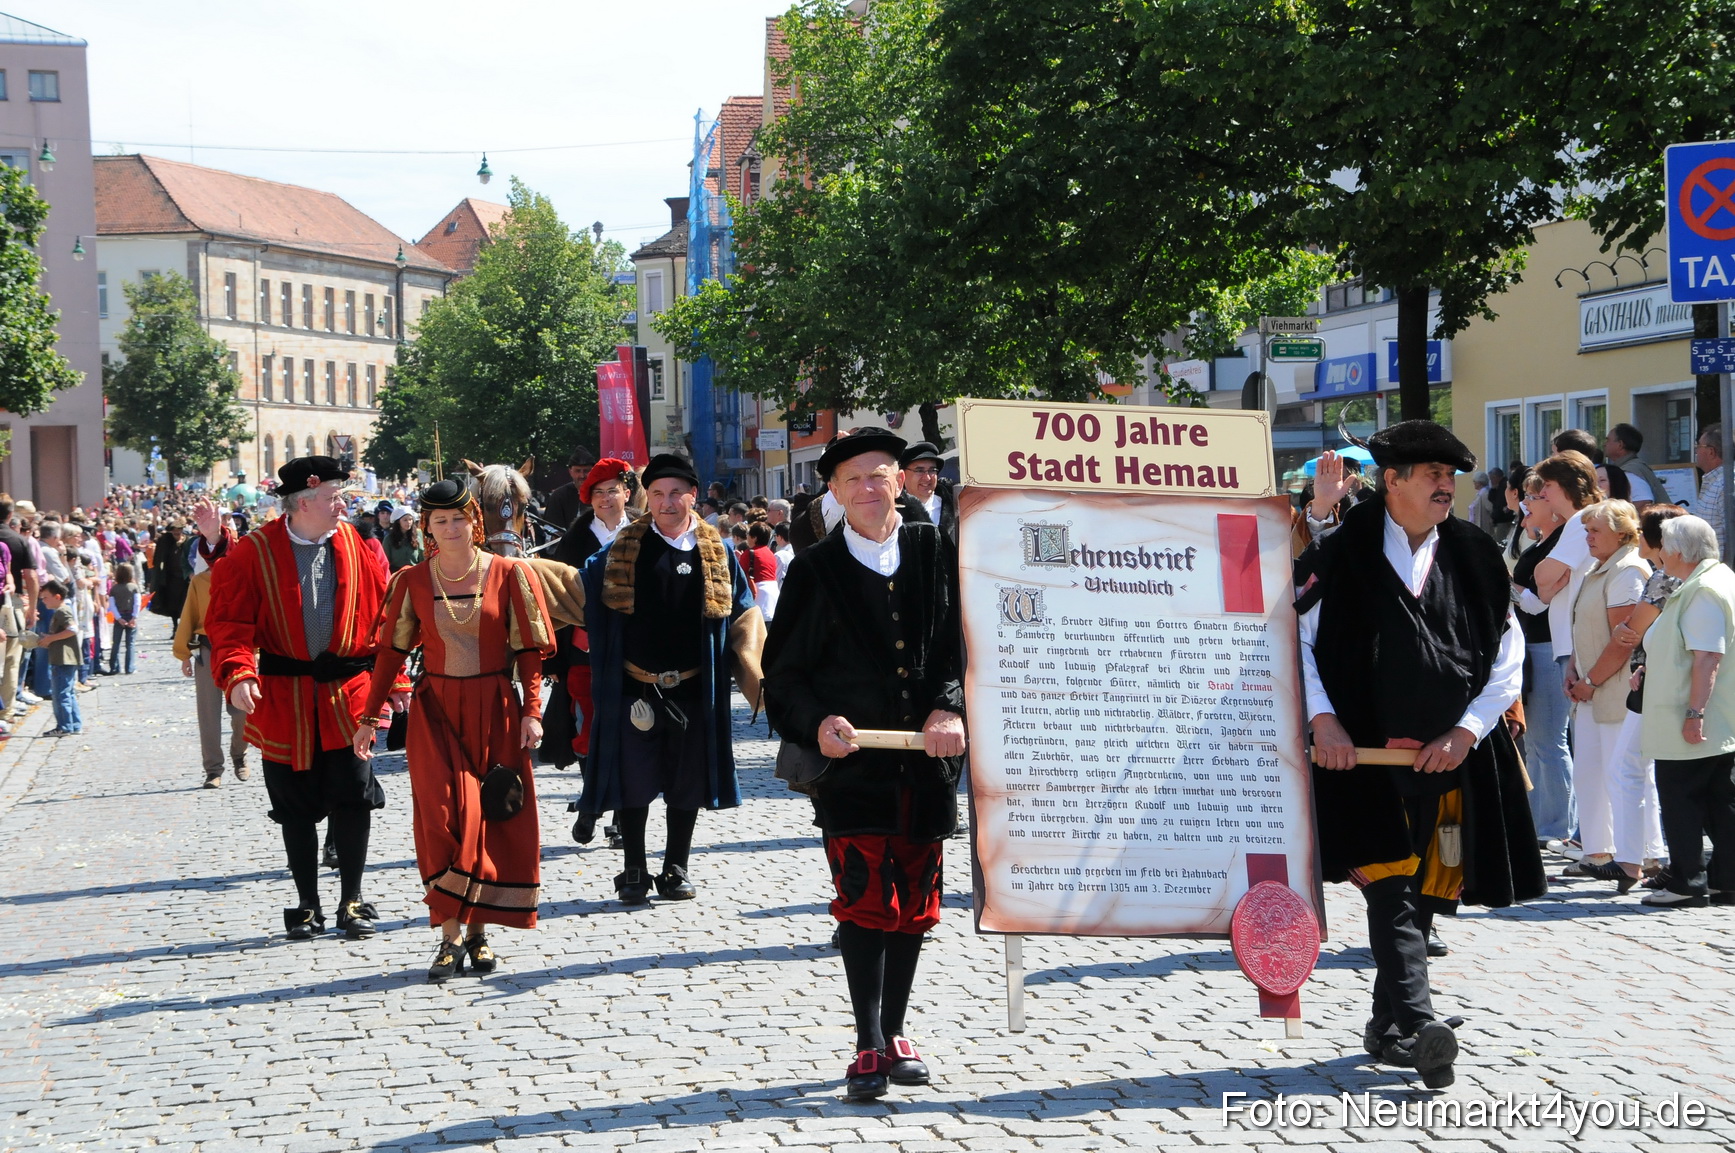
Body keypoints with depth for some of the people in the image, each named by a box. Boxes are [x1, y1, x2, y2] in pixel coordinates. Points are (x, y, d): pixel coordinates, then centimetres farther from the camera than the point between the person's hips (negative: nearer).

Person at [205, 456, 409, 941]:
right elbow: (230, 622, -9)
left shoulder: (359, 548, 3)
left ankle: (351, 902, 13)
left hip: (347, 693, 1)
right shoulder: (252, 554, -6)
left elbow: (382, 618, 6)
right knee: (296, 809, 8)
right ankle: (308, 905, 20)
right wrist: (237, 674, -26)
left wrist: (395, 680, 1)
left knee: (352, 800, 0)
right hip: (282, 699, -1)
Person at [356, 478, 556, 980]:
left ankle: (478, 930, 14)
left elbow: (529, 649, 0)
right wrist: (369, 717, 1)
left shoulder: (509, 574, -1)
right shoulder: (413, 581, 3)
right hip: (435, 711, 0)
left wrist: (532, 710, -8)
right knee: (446, 817, -10)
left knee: (493, 820, 2)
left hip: (495, 712, 0)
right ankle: (451, 934, -4)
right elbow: (391, 651, 5)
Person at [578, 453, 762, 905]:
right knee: (633, 783, 4)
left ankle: (676, 870, 21)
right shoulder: (622, 550, 2)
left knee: (686, 784, 8)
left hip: (693, 689, 1)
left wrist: (750, 669, -3)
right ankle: (634, 873, 16)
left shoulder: (717, 553, 5)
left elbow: (744, 614, 8)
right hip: (634, 688, -1)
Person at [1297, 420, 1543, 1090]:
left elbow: (1507, 658, 9)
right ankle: (1416, 1025, -22)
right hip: (1366, 754, -3)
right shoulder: (1343, 556, -1)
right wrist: (1322, 719, -9)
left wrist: (1466, 732, -3)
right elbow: (1291, 634, 1)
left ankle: (1387, 1028, 23)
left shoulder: (1474, 560, 7)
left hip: (1450, 759, 4)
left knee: (1423, 895, 9)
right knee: (1390, 887, -15)